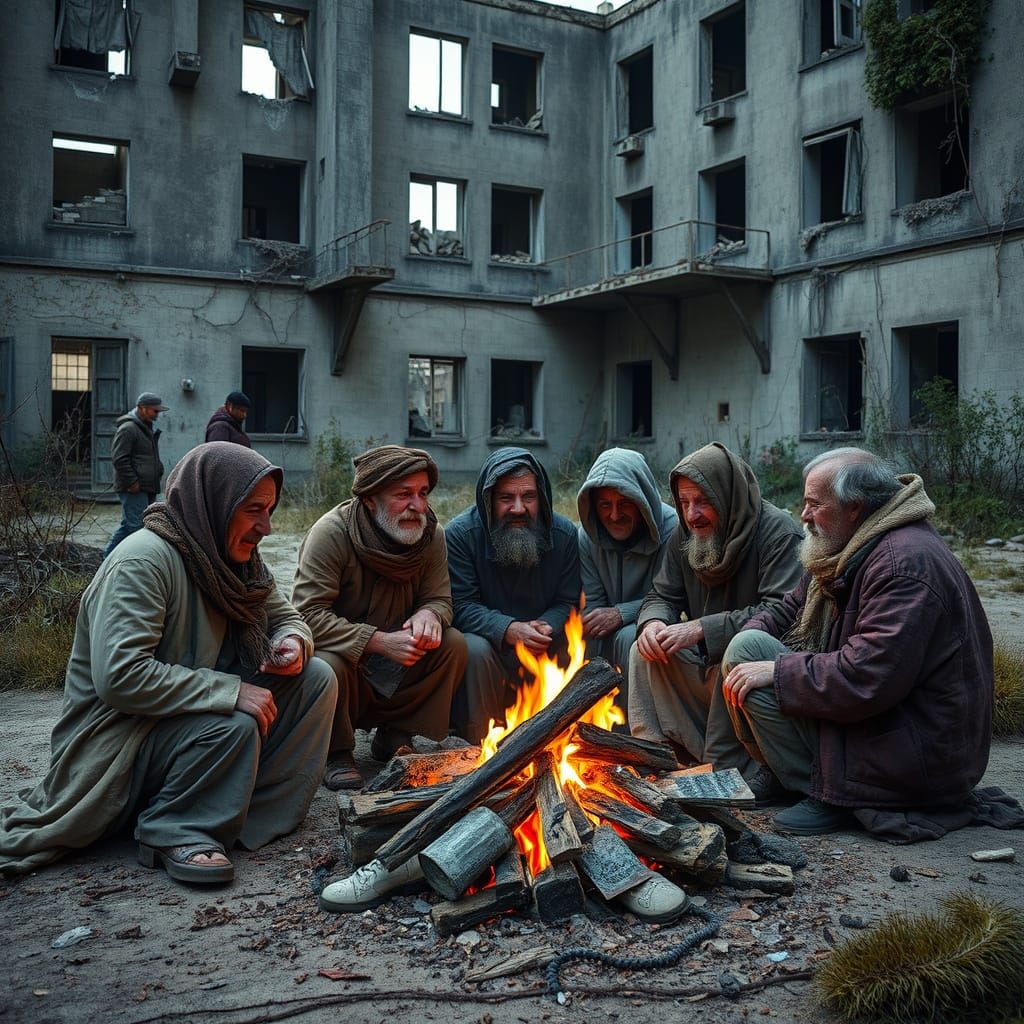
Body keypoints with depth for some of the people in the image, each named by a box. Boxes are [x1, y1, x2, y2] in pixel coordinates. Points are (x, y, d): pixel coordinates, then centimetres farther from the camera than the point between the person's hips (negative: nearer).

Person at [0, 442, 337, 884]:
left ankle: (264, 810, -6)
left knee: (316, 678, -6)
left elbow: (284, 616, 14)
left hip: (194, 718, 9)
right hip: (116, 742, -8)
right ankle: (175, 831, -14)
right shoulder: (142, 561, -24)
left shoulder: (240, 559, 3)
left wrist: (293, 642, -12)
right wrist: (232, 691, -31)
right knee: (234, 726, -36)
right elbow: (120, 676, -33)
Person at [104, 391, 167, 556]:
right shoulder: (128, 428, -12)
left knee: (129, 525, 13)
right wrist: (132, 482, -18)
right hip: (134, 489, -10)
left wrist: (159, 473, 20)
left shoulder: (148, 428, 21)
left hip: (147, 488, 10)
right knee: (137, 525, -11)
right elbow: (119, 459, -18)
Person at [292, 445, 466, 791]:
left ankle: (395, 735, 2)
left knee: (453, 644, -19)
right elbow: (309, 614, -26)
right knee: (327, 666, -37)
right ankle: (336, 751, -5)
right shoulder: (332, 532, -22)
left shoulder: (431, 534, -6)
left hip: (396, 670, 5)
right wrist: (380, 642, -35)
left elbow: (441, 599, -2)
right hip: (343, 656, -5)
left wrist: (428, 614, -29)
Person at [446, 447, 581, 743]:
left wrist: (547, 628, -23)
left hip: (543, 649, 3)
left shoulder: (564, 534, -1)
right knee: (474, 649, -34)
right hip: (488, 640, -3)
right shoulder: (461, 533, -10)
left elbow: (567, 603, 0)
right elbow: (461, 605, -14)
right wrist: (508, 630, -30)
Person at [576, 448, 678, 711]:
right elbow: (593, 603, -1)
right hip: (607, 634, 4)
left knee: (630, 638, -35)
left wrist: (622, 613, -22)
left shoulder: (673, 529, -16)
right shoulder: (588, 534, 0)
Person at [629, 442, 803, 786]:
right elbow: (662, 596, 10)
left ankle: (726, 770, -24)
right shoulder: (685, 535, 5)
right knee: (644, 651, -14)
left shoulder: (780, 532, -17)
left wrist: (701, 628, -31)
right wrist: (653, 622, -16)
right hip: (705, 665, 6)